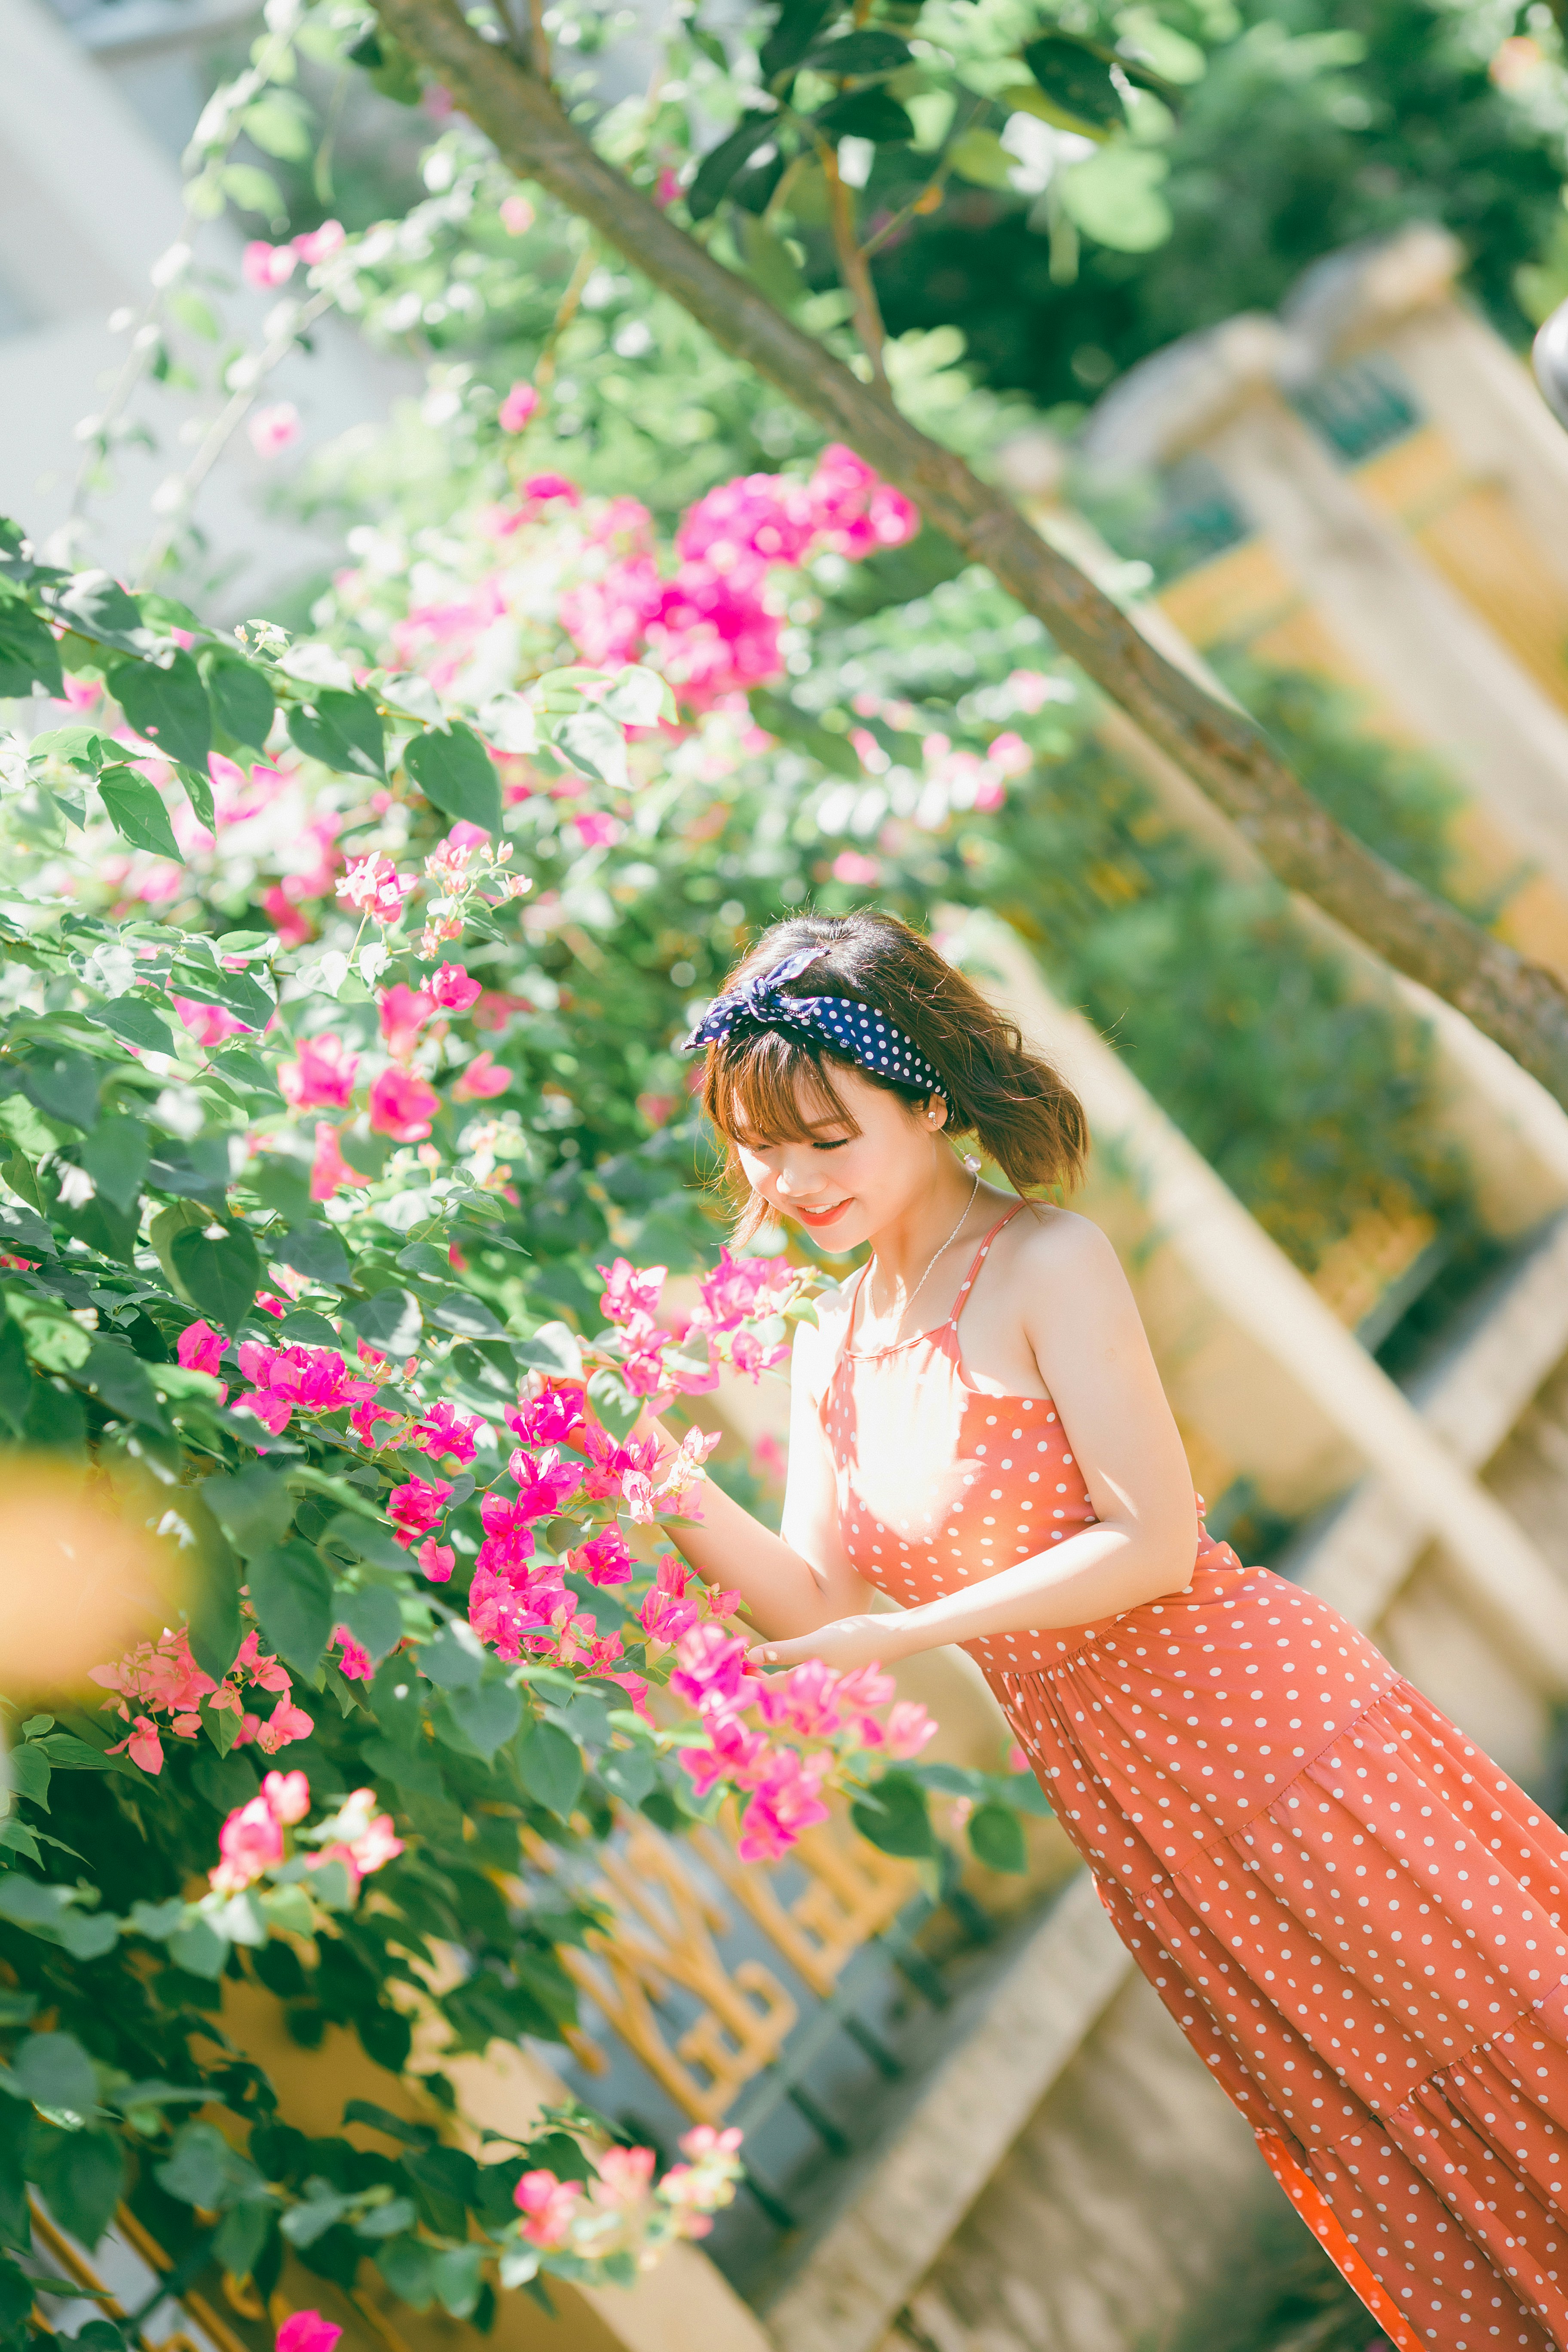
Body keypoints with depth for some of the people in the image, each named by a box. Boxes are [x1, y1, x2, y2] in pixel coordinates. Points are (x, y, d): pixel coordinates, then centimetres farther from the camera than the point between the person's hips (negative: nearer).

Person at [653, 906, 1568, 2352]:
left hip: (1265, 1721, -7)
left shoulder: (1047, 1265, -13)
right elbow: (817, 1608, 4)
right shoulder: (830, 1352, 8)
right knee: (1367, 2161, 15)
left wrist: (910, 1631, -20)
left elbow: (1152, 1543, -20)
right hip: (1126, 1800, 7)